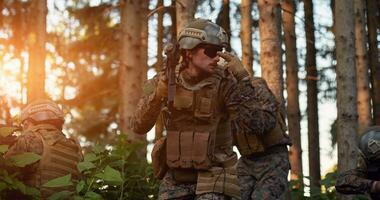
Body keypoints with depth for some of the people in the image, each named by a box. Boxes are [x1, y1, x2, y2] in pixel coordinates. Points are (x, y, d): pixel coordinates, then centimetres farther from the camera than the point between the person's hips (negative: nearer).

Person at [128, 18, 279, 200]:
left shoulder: (225, 82, -14)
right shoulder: (164, 80, -4)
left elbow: (256, 123, -22)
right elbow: (138, 127, -9)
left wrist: (242, 79, -27)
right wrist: (158, 95, -25)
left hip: (213, 176, -4)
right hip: (175, 177, 4)